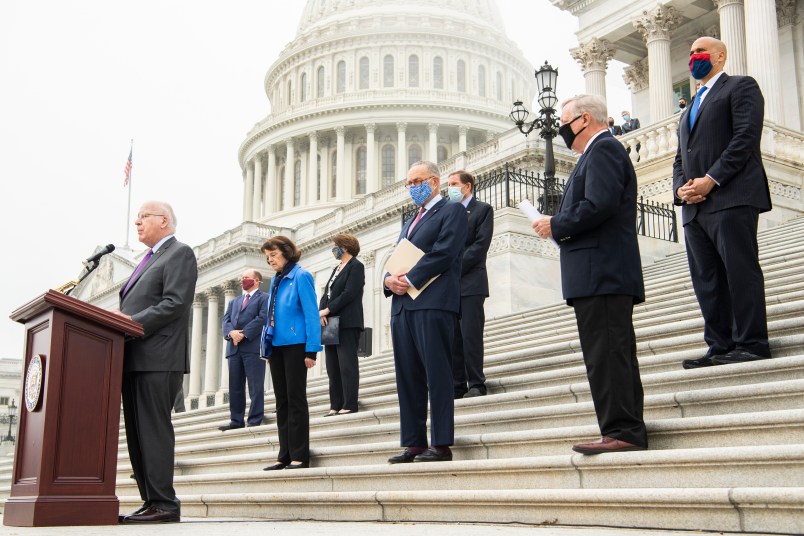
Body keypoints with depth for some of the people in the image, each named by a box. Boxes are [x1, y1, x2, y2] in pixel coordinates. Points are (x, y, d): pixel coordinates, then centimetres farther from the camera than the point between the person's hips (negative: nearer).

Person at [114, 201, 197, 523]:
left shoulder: (180, 253, -2)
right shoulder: (151, 258, 26)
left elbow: (174, 304, -15)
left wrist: (131, 322, -18)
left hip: (158, 359, -9)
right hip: (134, 358, 9)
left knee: (153, 430, -10)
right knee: (137, 433, 7)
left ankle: (163, 504, -7)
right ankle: (151, 502, 11)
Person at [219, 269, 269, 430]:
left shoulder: (264, 298, 6)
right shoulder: (234, 302, 26)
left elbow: (262, 318, -8)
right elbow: (225, 320, 13)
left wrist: (244, 334, -14)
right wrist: (231, 332, -9)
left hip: (253, 347, -6)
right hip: (234, 348, 6)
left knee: (255, 387, -6)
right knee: (235, 387, 6)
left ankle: (255, 422, -5)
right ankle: (236, 421, 11)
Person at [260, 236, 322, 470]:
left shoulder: (300, 276, -8)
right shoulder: (275, 280, 14)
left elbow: (311, 314, -12)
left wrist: (311, 349, -17)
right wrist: (267, 348, 14)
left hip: (295, 345, -8)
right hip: (276, 346, 8)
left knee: (296, 399, -4)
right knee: (282, 401, 9)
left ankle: (299, 455, 2)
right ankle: (285, 455, 14)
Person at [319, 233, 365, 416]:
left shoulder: (356, 266, -3)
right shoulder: (336, 269, 22)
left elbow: (349, 294, -14)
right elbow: (326, 294, 15)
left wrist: (327, 310, -15)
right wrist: (321, 311, -4)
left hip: (347, 324, -8)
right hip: (331, 324, 8)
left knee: (347, 365, -9)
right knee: (333, 367, 5)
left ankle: (350, 405, -7)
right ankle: (336, 405, 7)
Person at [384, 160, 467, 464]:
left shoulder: (452, 211, 3)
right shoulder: (410, 222, 28)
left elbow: (444, 253, -11)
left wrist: (410, 280, -12)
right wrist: (389, 280, 1)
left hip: (433, 302, -8)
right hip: (402, 304, 8)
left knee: (437, 374, -8)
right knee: (407, 378, 5)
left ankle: (441, 444, -5)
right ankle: (413, 444, 8)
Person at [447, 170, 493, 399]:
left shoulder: (483, 209, 3)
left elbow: (480, 245, -8)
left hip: (470, 283, -6)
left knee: (471, 336, -8)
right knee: (452, 338, 4)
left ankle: (476, 385, -4)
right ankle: (457, 386, 7)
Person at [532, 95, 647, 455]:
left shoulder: (603, 149, -7)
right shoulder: (601, 151, 26)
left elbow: (599, 205, -21)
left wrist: (555, 226, -10)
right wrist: (559, 226, 13)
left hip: (601, 275, -11)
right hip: (602, 276, 11)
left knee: (606, 356, -12)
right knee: (612, 356, 10)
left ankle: (622, 432, -10)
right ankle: (628, 432, 14)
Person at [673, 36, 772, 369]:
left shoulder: (741, 87, 7)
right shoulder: (689, 110, 30)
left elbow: (746, 137, -8)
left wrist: (711, 179, -16)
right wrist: (681, 188, 2)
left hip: (731, 197, -7)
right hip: (695, 207, 8)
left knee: (740, 272, -9)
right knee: (706, 280, 3)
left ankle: (751, 344, -7)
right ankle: (720, 347, 5)